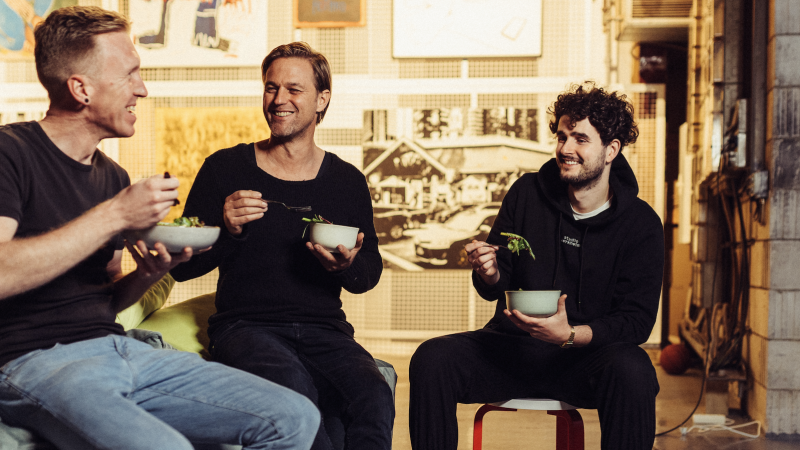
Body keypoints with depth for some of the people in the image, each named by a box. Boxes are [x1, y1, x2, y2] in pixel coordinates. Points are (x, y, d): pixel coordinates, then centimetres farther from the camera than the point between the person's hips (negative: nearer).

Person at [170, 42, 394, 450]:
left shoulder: (348, 182, 13)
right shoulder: (224, 168, 7)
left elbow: (370, 272, 18)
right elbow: (181, 267, 6)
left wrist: (347, 266, -6)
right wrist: (225, 230, -13)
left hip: (325, 329, 2)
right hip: (245, 325, -2)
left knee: (374, 397, -31)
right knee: (295, 388, -37)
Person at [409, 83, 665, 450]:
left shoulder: (642, 224, -3)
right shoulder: (527, 193, 5)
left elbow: (636, 321, -7)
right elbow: (497, 287, 11)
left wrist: (570, 335, -25)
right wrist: (489, 274, -15)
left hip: (587, 354, -2)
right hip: (512, 347, 3)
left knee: (633, 373, -36)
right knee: (432, 359, -24)